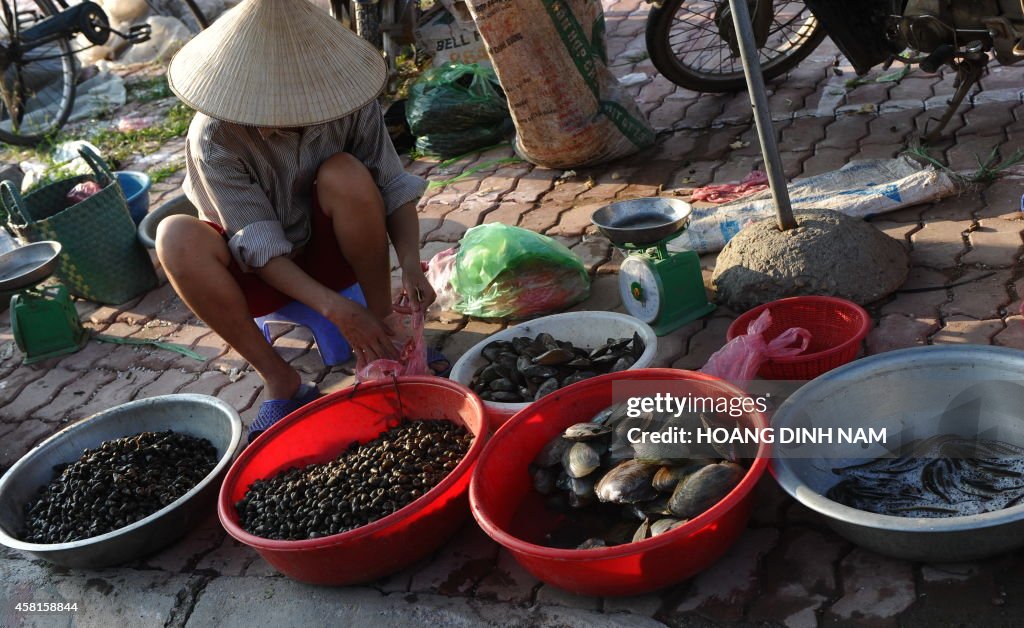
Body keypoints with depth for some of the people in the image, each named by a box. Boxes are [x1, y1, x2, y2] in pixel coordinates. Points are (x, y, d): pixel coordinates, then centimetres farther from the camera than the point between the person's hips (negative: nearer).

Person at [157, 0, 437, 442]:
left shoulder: (349, 102, -20)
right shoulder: (215, 138, -26)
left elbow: (395, 189, -13)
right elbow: (261, 248, -26)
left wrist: (410, 264, -31)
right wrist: (335, 309, -37)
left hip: (337, 255, 1)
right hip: (265, 272, 0)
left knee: (345, 174, -31)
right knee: (177, 238, -32)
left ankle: (385, 328, -14)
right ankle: (281, 383, -20)